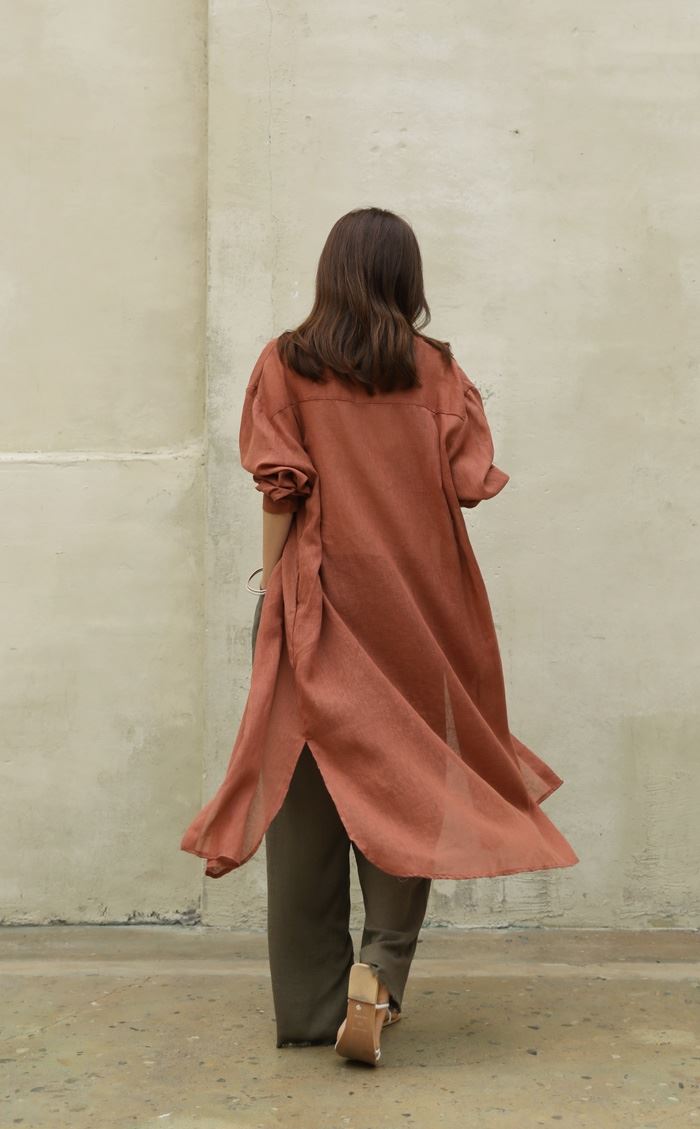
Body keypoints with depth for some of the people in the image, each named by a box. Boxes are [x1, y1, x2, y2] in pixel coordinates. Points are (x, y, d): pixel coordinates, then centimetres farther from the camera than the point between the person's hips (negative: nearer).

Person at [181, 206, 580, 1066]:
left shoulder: (285, 364, 0)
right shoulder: (436, 369, 2)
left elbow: (278, 492, -5)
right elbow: (468, 484, -2)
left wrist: (271, 585, 2)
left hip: (318, 600, 0)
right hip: (416, 604, 0)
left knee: (308, 793, 7)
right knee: (408, 781, 9)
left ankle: (312, 1006, 13)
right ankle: (380, 967, -8)